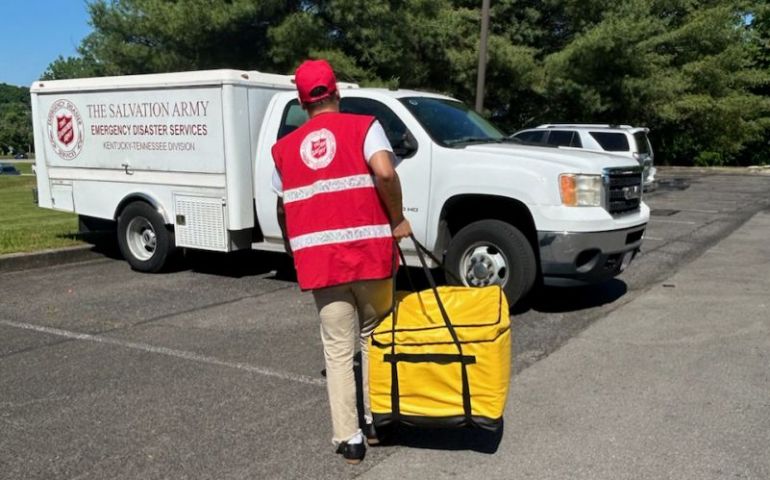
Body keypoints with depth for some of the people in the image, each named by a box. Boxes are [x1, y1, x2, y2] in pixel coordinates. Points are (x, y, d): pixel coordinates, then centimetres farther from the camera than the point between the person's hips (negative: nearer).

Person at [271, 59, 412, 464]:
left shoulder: (285, 148, 12)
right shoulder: (363, 126, 1)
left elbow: (282, 210, 17)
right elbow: (385, 173, -17)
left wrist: (296, 252, 32)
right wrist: (397, 220, -4)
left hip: (320, 261, 2)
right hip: (369, 253, -1)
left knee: (338, 350, 9)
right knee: (374, 338, 19)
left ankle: (348, 437, 11)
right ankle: (375, 419, 26)